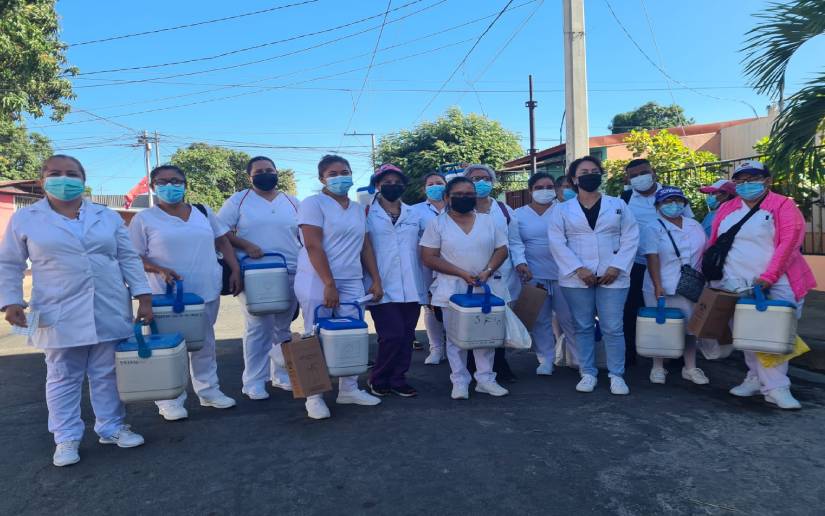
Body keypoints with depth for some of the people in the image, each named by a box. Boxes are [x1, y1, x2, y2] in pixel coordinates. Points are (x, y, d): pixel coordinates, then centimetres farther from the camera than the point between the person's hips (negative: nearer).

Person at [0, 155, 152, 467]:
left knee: (107, 374, 10)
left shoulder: (107, 216, 8)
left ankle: (112, 427, 23)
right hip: (60, 315, -1)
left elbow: (129, 258, 8)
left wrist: (144, 297, 1)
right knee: (63, 378, 7)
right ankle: (66, 438, 18)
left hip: (110, 311, 2)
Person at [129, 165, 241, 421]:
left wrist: (235, 270, 4)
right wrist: (159, 270, -20)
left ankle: (208, 390, 27)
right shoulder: (144, 219, -3)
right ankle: (170, 400, 14)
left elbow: (222, 242, 13)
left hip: (207, 291, 4)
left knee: (205, 343, 14)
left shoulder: (203, 212, 9)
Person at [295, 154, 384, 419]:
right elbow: (313, 246, -14)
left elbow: (365, 246, 17)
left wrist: (376, 280, 9)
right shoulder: (313, 203, -5)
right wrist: (329, 284, -20)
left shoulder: (358, 208, 15)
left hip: (352, 282, 6)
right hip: (318, 281, -5)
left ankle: (349, 388, 20)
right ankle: (314, 396, 10)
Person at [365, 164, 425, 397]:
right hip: (383, 288, -4)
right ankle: (378, 379, 12)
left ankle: (398, 380, 23)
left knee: (406, 336, 7)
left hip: (411, 288, 4)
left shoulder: (413, 215, 14)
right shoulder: (368, 214, 2)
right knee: (392, 336, -10)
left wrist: (427, 285, 15)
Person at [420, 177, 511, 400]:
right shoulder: (437, 224, -1)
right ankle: (459, 381, 12)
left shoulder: (488, 221, 8)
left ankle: (485, 378, 17)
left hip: (487, 288, 3)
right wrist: (461, 273, -15)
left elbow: (501, 250, 7)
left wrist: (487, 271, -12)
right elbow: (429, 257, -8)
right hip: (453, 289, -2)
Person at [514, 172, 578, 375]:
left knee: (569, 318, 4)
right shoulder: (519, 214, 5)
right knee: (540, 321, 8)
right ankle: (546, 360, 19)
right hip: (533, 276, 1)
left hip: (562, 274, -1)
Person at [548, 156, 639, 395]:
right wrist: (578, 269, -13)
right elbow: (557, 242, -3)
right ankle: (588, 373, 16)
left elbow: (630, 238, 4)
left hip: (612, 276, 0)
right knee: (583, 327, 6)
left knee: (613, 328, 0)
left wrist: (616, 267, -9)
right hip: (577, 278, 0)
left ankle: (617, 375, 11)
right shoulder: (562, 209, 6)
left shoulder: (618, 205, 10)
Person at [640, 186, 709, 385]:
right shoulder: (653, 229, -6)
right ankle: (658, 368, 16)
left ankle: (690, 368, 20)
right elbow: (652, 259, -14)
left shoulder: (695, 226, 9)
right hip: (662, 288, -4)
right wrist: (658, 286, -21)